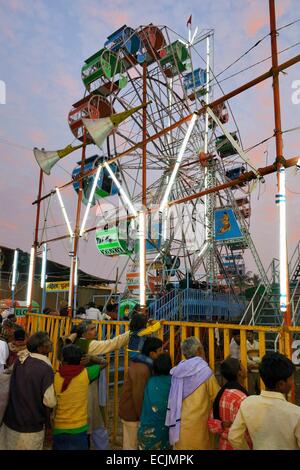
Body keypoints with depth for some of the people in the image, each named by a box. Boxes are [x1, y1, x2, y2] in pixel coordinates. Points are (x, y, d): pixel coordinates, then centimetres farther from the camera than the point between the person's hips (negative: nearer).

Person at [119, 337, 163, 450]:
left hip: (129, 410, 9)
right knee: (132, 445, 8)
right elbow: (138, 397, -26)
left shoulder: (140, 362, 1)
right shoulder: (142, 370, -30)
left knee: (130, 443, 22)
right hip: (133, 413, -9)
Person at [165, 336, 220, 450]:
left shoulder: (177, 371, 1)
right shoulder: (205, 371, -13)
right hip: (196, 427, -4)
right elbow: (217, 397, -2)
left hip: (178, 426, 4)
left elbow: (174, 400, 9)